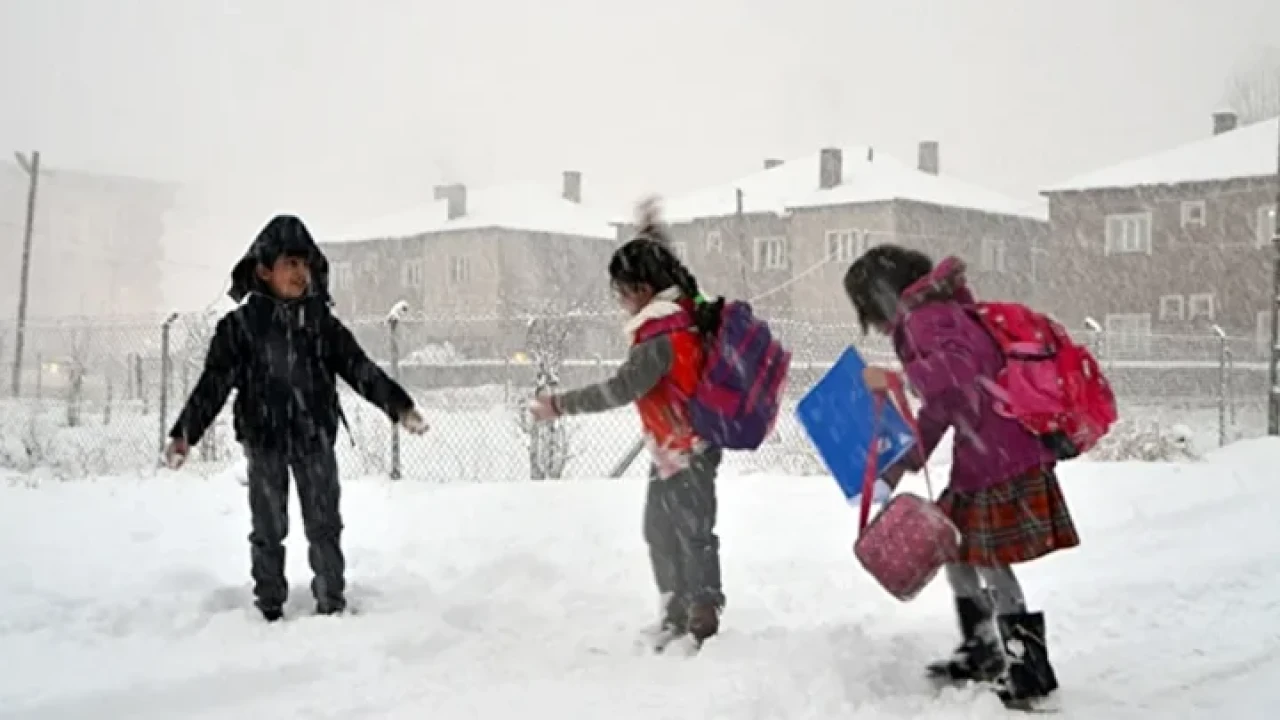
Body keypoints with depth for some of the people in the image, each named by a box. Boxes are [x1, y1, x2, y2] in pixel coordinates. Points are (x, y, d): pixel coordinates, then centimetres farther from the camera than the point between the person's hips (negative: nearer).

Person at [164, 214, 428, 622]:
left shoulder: (322, 322, 2)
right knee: (269, 529, 8)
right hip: (264, 440, -2)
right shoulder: (241, 324, -5)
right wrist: (184, 432, -13)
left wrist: (399, 405, -6)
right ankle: (269, 607, 19)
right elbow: (214, 382, -6)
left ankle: (332, 603, 16)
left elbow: (359, 368, 2)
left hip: (315, 439, 2)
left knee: (325, 526, 6)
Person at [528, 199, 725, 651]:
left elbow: (621, 389, -33)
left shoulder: (661, 340, -28)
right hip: (673, 449, 10)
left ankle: (703, 624, 7)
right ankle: (677, 614, 29)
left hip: (686, 453, -10)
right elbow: (661, 271, 23)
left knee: (692, 535, -2)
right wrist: (651, 233, 33)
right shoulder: (680, 308, 0)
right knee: (660, 530, 18)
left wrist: (559, 405, -30)